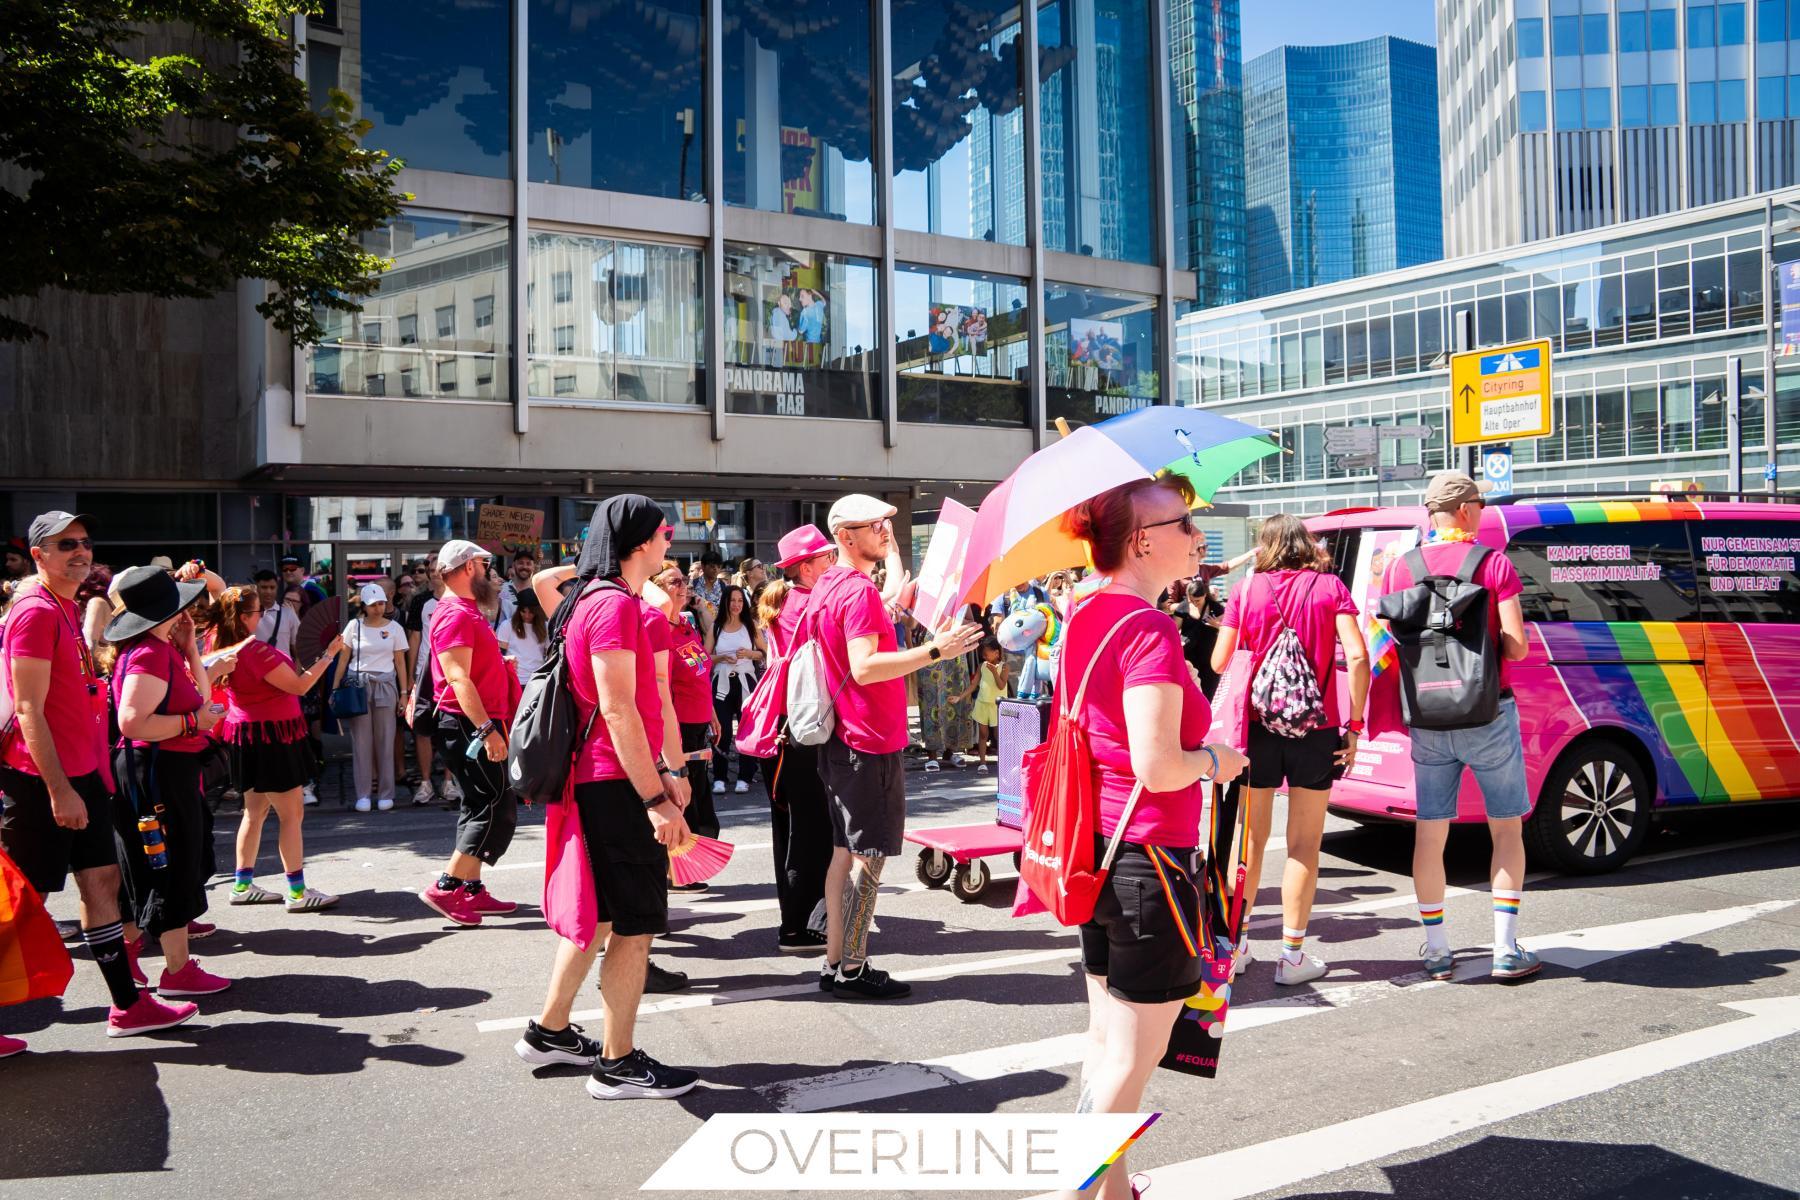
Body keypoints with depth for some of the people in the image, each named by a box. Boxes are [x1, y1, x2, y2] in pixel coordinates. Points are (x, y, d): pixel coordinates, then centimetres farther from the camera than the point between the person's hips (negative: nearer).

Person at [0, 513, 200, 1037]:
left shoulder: (68, 609, 14)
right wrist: (59, 790, -22)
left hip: (79, 775, 9)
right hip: (43, 782, -9)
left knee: (101, 880, 11)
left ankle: (127, 1004, 18)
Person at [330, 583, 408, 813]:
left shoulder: (394, 628, 5)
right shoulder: (354, 626, 5)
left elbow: (400, 662, 6)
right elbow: (343, 658, 6)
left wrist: (404, 692, 1)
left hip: (385, 685, 0)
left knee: (385, 741, 1)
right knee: (361, 741, 0)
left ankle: (385, 794, 8)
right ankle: (363, 795, 5)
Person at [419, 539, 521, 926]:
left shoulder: (466, 612, 17)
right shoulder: (456, 614, -15)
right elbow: (458, 678, -25)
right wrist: (487, 729, -29)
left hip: (473, 725, 11)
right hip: (468, 725, -11)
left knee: (480, 808, 14)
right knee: (498, 809, -10)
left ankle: (472, 890, 20)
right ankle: (446, 887, -8)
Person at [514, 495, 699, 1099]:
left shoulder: (594, 598, 14)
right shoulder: (616, 604, -17)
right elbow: (618, 711, -22)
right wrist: (657, 799, -21)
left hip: (595, 781, 10)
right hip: (617, 785, -10)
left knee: (599, 914, 20)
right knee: (635, 924, -1)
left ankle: (549, 1032, 31)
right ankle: (618, 1066, 9)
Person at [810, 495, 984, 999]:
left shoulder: (827, 587, 12)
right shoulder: (860, 591, -17)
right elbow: (864, 667, -27)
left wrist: (892, 607, 25)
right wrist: (934, 650, -30)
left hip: (842, 740, 10)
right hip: (871, 741, -10)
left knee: (845, 851, 13)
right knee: (869, 855, -2)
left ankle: (835, 962, 19)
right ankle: (852, 968, 3)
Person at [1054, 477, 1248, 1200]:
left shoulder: (1085, 617, 7)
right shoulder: (1149, 628, -20)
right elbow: (1156, 766, -26)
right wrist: (1215, 760, -8)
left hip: (1095, 853, 9)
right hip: (1149, 858, -9)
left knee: (1107, 1037, 20)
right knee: (1133, 1057, 6)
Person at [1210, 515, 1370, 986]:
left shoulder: (1247, 589, 1)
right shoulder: (1329, 587, 0)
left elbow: (1219, 661, -1)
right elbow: (1357, 657, -10)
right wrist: (1355, 724, -4)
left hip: (1257, 726, 1)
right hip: (1314, 730, -1)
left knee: (1251, 837, 15)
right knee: (1304, 845, 8)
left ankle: (1236, 942, 23)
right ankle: (1292, 954, 11)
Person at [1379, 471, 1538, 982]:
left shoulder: (1400, 568, 1)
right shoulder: (1493, 564, -8)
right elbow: (1516, 645, -11)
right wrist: (1487, 642, 10)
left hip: (1428, 720, 3)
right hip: (1488, 715, -2)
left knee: (1429, 834, 10)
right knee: (1507, 830, 11)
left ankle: (1436, 950, 17)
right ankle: (1506, 949, 11)